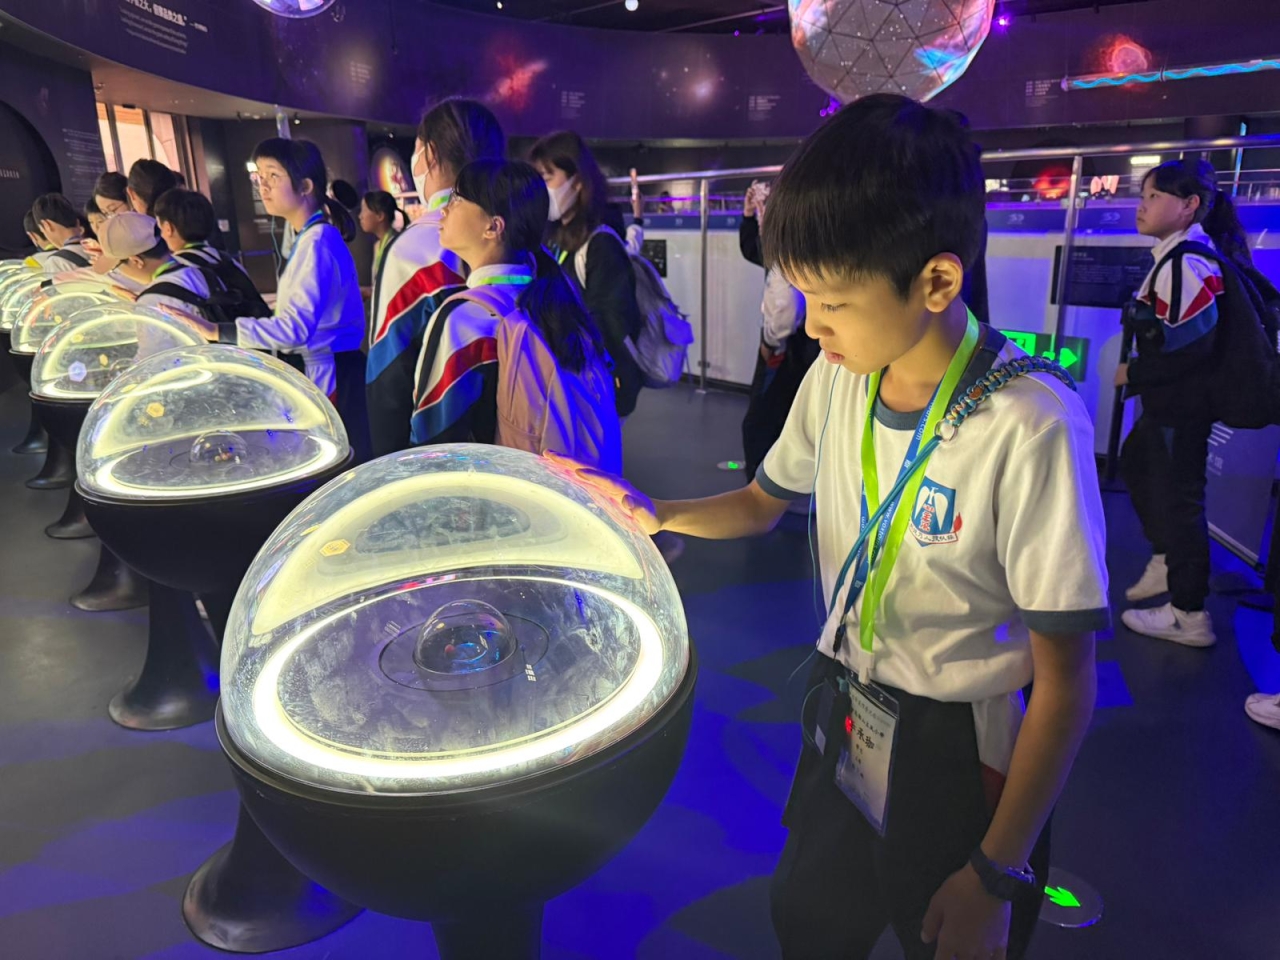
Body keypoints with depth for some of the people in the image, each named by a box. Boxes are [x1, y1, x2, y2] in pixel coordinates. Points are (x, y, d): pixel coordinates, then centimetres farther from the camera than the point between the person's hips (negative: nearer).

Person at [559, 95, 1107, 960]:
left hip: (961, 754, -5)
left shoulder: (1030, 426, -27)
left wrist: (998, 877, -13)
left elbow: (1066, 682, -20)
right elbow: (764, 503, 10)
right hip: (842, 713, 6)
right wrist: (657, 515, -9)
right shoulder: (836, 377, -7)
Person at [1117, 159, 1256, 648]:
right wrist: (1140, 372, 4)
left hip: (1182, 406, -11)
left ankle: (1189, 615, 13)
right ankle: (1165, 563, 44)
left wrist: (1134, 374, -15)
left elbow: (1192, 345, -25)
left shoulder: (1187, 263, -21)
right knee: (1135, 466, 25)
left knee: (1176, 496, -1)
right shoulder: (1177, 257, 10)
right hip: (1168, 402, 11)